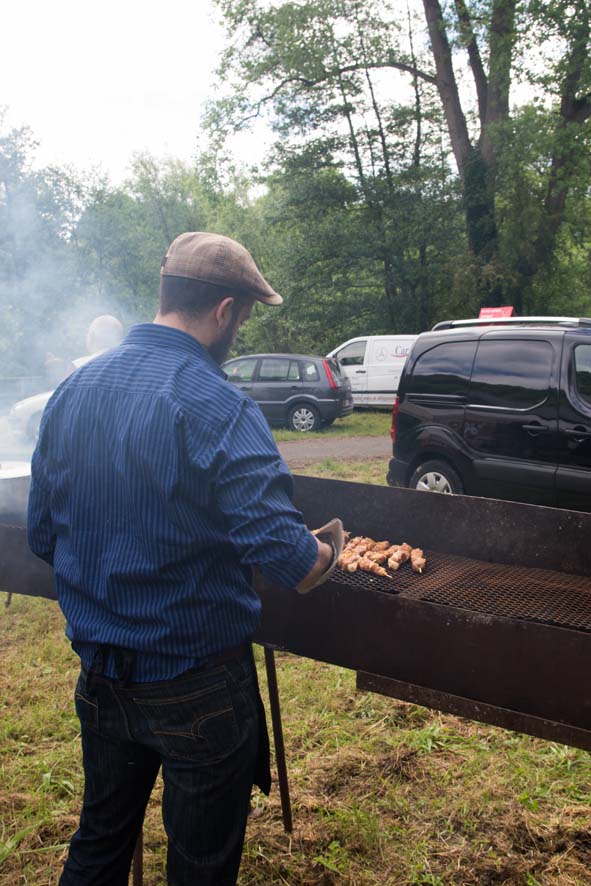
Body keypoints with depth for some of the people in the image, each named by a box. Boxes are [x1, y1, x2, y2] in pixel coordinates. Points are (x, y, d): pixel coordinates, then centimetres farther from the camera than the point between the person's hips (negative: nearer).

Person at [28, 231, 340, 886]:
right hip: (197, 685, -6)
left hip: (97, 676, 6)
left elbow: (42, 536, 4)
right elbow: (290, 559, -28)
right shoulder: (218, 409, -23)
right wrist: (323, 554, -5)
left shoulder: (72, 391, -3)